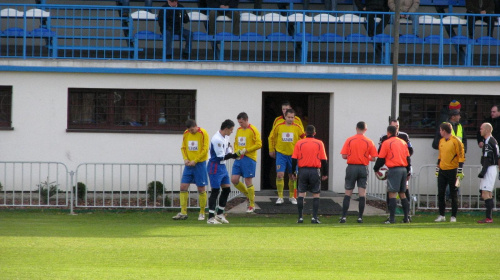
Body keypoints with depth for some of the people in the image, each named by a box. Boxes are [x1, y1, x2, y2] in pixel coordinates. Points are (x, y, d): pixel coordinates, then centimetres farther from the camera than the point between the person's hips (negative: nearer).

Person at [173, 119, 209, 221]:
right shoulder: (186, 134, 6)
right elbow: (183, 147, 12)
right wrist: (185, 159, -5)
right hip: (189, 165, 5)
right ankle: (183, 213, 3)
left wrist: (195, 161, -14)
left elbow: (205, 150, -11)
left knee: (201, 189, 0)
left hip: (200, 164, -5)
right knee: (183, 187, -2)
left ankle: (202, 213, 11)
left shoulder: (203, 133, -9)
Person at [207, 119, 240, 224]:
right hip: (215, 167, -9)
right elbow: (221, 157, -22)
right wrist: (233, 155, -19)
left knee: (227, 189, 10)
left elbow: (228, 151, 14)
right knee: (215, 191, -7)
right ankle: (211, 217, -3)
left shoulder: (226, 137, 7)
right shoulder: (217, 139, -22)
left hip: (222, 166, 9)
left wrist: (233, 154, -6)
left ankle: (220, 214, 20)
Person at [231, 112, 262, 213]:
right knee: (234, 180, 0)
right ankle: (248, 194, 23)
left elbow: (259, 144, -13)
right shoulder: (239, 130, 13)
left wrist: (246, 150, -16)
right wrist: (237, 152, 2)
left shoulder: (253, 130, -8)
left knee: (248, 181, -4)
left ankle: (252, 205, 8)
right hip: (239, 158, 7)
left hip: (249, 158, -7)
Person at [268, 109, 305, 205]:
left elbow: (303, 138, 11)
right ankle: (280, 197, -6)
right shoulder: (279, 127, -2)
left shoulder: (297, 128, -1)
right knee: (280, 175, -11)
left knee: (292, 176, 9)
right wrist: (271, 150, 11)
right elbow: (271, 138, 10)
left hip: (293, 155, 1)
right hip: (281, 154, -1)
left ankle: (292, 196, 23)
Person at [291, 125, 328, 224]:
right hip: (315, 171, -1)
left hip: (303, 171, 1)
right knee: (316, 195, 5)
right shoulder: (319, 143, 1)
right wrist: (325, 174, 8)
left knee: (301, 194, 7)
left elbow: (294, 159, 0)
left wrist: (293, 173, 8)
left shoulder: (299, 143, 2)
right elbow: (323, 160, 1)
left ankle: (300, 217, 2)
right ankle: (314, 217, -4)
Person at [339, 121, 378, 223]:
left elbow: (344, 156, -4)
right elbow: (373, 158, -2)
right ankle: (360, 217, 0)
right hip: (363, 168, 0)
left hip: (351, 167, 0)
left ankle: (344, 217, -1)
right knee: (362, 194, 3)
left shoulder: (349, 140, -1)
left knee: (348, 193, 4)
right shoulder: (369, 142, -1)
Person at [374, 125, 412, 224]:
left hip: (394, 170, -6)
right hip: (404, 169, 6)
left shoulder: (386, 143, -3)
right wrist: (408, 172, 22)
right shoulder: (403, 142, 14)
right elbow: (408, 157, 16)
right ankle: (406, 217, 8)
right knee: (402, 194, 12)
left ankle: (392, 218, -12)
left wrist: (376, 169, 13)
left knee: (392, 194, -6)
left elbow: (381, 158, -2)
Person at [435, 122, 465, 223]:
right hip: (442, 171, 6)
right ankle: (441, 216, 11)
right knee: (440, 194, 4)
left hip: (452, 171, -6)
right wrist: (437, 168, 19)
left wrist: (460, 171, -15)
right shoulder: (441, 141, 12)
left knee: (453, 195, 0)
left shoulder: (456, 141, -9)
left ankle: (453, 216, 6)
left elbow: (461, 156, -11)